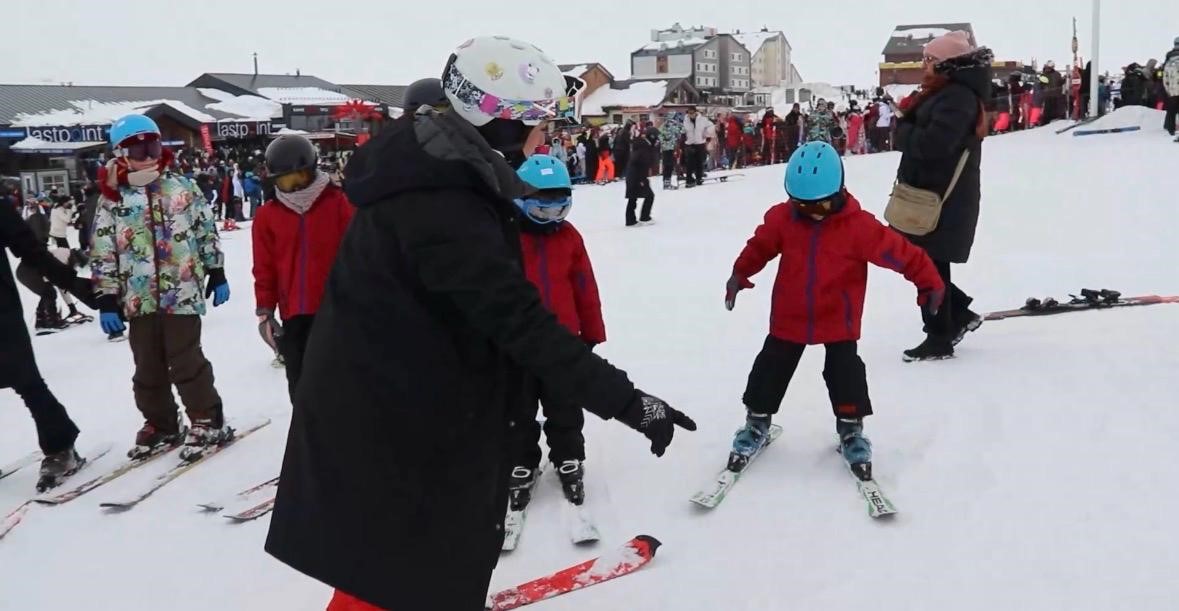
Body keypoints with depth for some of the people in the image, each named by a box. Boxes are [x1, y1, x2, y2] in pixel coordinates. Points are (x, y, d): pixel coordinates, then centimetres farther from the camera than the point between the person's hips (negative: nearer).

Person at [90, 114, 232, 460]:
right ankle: (160, 425, 27)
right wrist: (107, 301, -2)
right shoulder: (111, 200, 1)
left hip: (182, 294, -2)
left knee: (186, 362, -1)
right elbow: (102, 255, 1)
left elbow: (207, 232, 8)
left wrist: (217, 274, 8)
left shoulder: (183, 189, 2)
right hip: (138, 300, 2)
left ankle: (208, 421, 13)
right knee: (148, 368, 11)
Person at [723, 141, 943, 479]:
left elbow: (897, 250, -15)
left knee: (845, 373, 3)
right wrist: (740, 274, 7)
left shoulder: (858, 224, -19)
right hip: (789, 318, 2)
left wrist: (929, 281, -14)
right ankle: (757, 422, 27)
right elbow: (760, 245, 8)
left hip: (839, 320, -2)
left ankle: (851, 428, 24)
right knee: (770, 370, 9)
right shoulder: (782, 218, -10)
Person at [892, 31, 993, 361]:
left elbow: (931, 144, -27)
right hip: (932, 194, 10)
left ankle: (940, 340, 8)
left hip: (943, 200, -10)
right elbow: (922, 131, 18)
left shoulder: (958, 97, -18)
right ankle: (960, 312, 30)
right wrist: (908, 120, -1)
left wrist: (903, 131, -11)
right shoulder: (946, 93, 16)